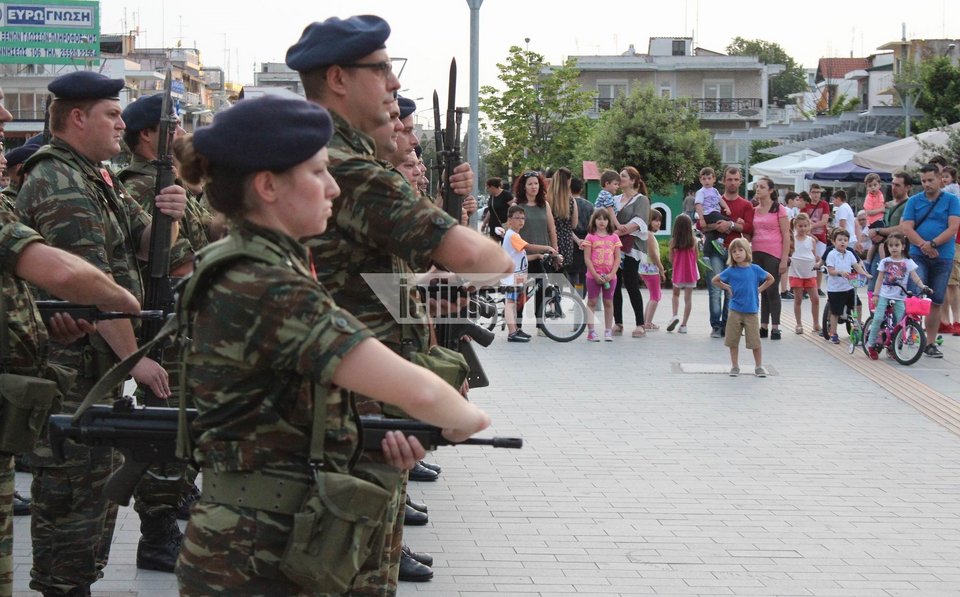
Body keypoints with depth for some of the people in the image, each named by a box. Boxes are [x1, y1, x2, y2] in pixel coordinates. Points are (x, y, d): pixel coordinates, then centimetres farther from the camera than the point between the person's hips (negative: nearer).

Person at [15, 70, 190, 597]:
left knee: (100, 482, 17)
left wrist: (167, 218, -8)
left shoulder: (96, 178, 15)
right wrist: (134, 358, -22)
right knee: (74, 490, -6)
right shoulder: (60, 185, -16)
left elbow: (145, 244, 15)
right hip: (71, 368, -10)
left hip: (100, 362, 10)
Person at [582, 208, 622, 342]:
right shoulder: (590, 237, -1)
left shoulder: (614, 237, 5)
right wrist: (595, 275, -13)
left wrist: (611, 274, -9)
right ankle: (591, 331, 2)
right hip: (593, 276, -2)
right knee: (592, 302, 1)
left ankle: (608, 331, 12)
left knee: (608, 303, 7)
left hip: (610, 276, 2)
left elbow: (617, 258, 4)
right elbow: (587, 258, -5)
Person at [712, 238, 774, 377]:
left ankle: (759, 367, 14)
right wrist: (727, 288, 4)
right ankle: (735, 366, 17)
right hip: (735, 311, 1)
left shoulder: (755, 269, -1)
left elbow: (771, 279, 12)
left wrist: (759, 289, 4)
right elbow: (715, 280, 11)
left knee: (755, 341, 0)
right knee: (733, 341, 5)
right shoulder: (730, 271, -2)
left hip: (751, 311, -1)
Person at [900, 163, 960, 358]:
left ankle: (930, 344, 13)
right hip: (918, 256, 0)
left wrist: (933, 244, -18)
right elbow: (906, 228, -1)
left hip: (943, 258, 0)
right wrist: (922, 244, -17)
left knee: (936, 302, 5)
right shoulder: (914, 201, 7)